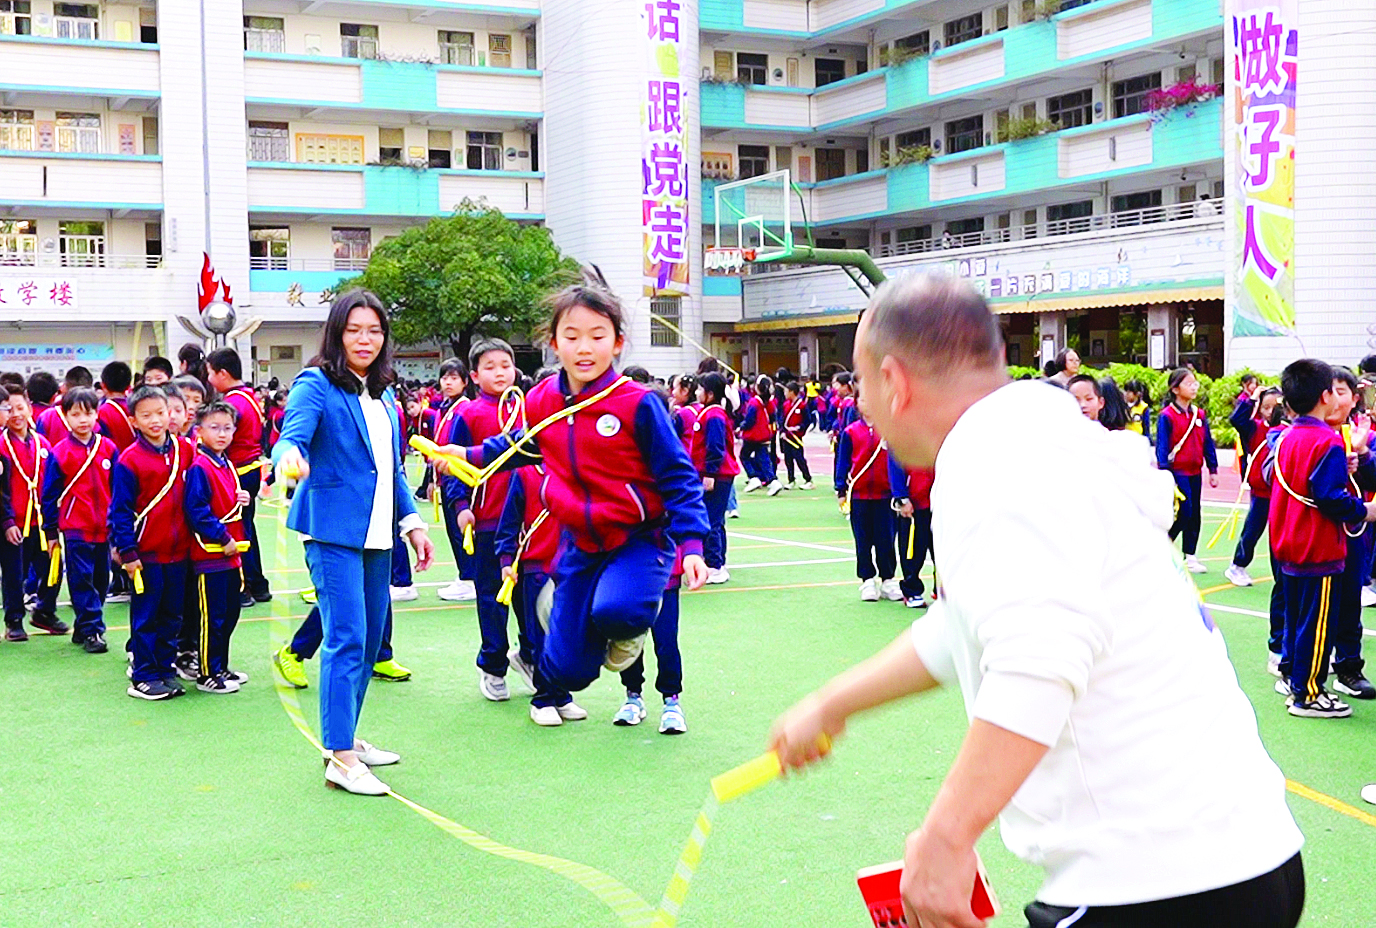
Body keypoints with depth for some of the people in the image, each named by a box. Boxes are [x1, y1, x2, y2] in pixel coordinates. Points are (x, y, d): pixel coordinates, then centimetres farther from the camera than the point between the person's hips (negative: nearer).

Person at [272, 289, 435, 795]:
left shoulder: (382, 394, 15)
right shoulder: (316, 385, -6)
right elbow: (291, 437, -21)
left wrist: (412, 523, 15)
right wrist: (291, 458, -44)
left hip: (375, 535, 8)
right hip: (333, 531, -8)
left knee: (370, 642, 12)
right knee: (347, 640, -12)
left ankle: (346, 738, 26)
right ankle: (340, 759, -8)